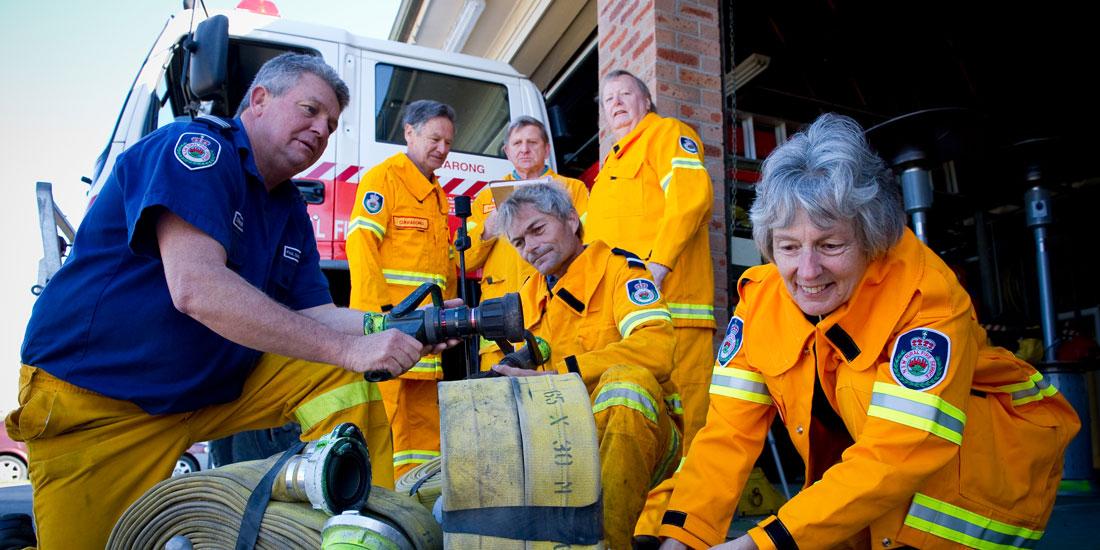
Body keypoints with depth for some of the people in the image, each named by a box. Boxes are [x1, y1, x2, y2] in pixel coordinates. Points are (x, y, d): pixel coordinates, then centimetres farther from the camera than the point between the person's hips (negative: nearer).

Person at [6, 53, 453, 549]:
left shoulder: (289, 209, 7)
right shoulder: (197, 147, -17)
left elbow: (314, 315, 2)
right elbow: (196, 289, -31)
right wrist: (345, 348, -32)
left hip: (219, 386, 7)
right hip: (94, 399, -6)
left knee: (345, 381, -11)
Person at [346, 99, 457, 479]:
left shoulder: (437, 194, 23)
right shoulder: (383, 178, -3)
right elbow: (360, 244, -14)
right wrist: (380, 312, -21)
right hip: (387, 320, -9)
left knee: (425, 420, 10)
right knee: (387, 415, -8)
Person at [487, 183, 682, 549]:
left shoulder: (617, 268, -6)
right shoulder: (529, 296, 14)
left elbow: (656, 350, -24)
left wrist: (559, 373, -29)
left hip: (639, 429, -4)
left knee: (626, 380, -37)